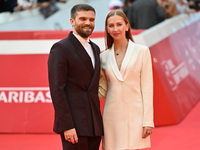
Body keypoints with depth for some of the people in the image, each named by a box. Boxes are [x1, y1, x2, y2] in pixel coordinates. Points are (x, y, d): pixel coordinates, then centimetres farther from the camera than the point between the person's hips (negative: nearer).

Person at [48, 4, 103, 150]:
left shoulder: (95, 49, 17)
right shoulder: (60, 48, -7)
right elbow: (57, 89, -12)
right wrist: (67, 126, -18)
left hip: (94, 125, 7)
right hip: (73, 124, -7)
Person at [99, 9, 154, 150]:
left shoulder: (142, 51, 2)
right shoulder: (104, 56, 10)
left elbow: (147, 87, -1)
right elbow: (103, 91, 14)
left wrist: (148, 121, -7)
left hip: (135, 114, -3)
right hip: (112, 116, 3)